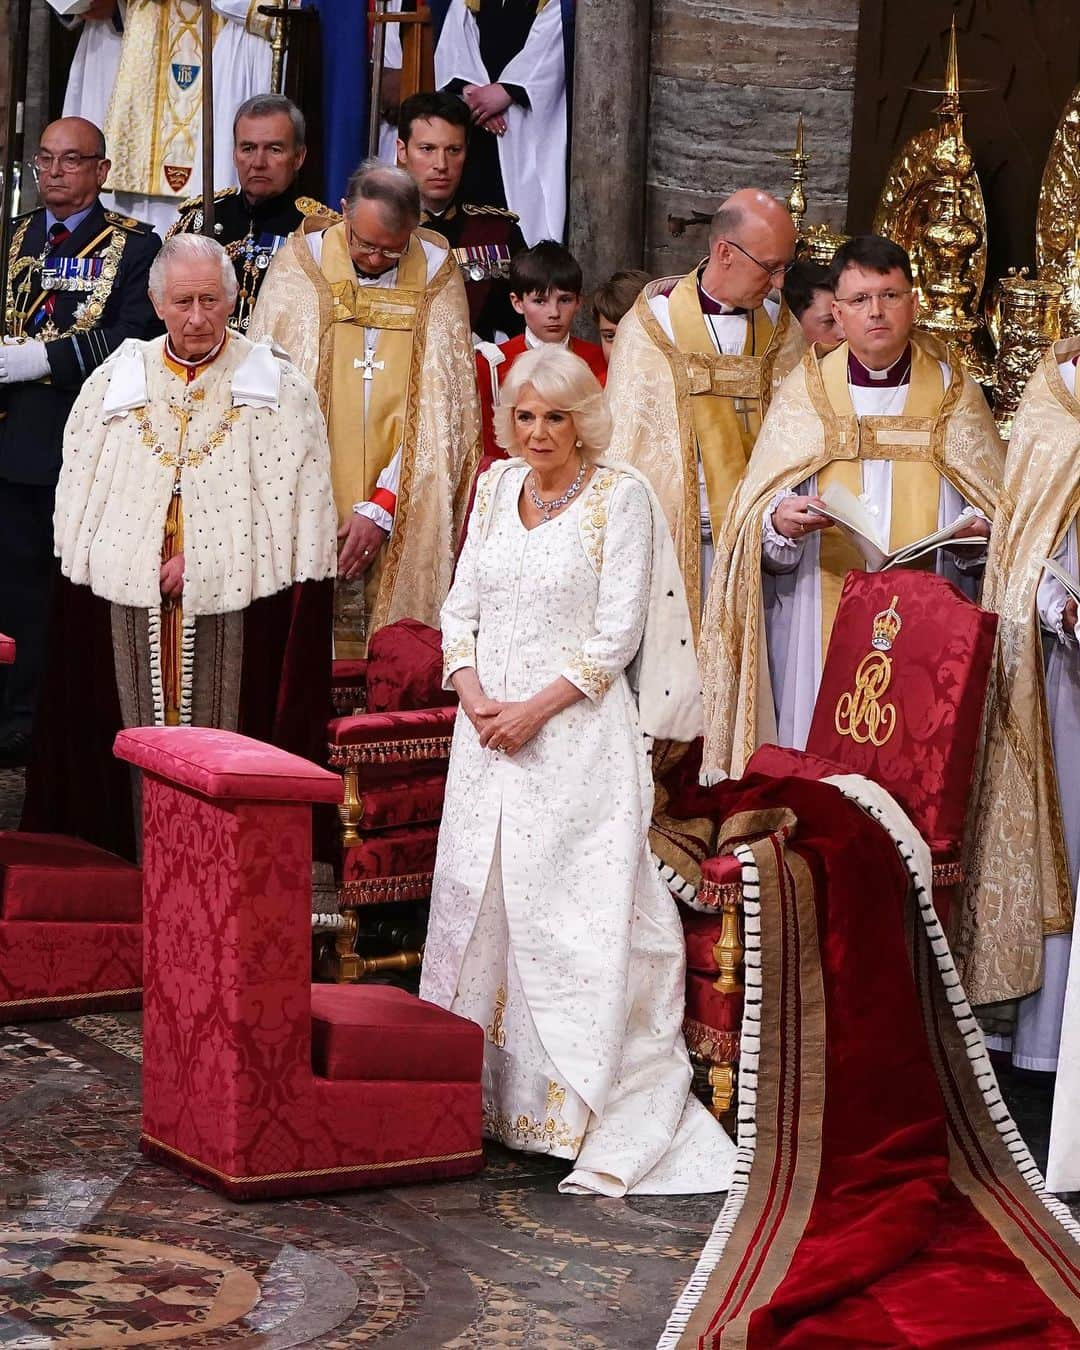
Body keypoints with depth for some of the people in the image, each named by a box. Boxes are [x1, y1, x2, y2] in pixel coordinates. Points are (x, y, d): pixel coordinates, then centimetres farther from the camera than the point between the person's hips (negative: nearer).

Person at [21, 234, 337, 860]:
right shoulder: (115, 381, 11)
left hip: (235, 608, -2)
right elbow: (78, 494, 10)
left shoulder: (279, 388, 4)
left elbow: (296, 499, -3)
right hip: (129, 601, 2)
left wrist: (205, 560, -10)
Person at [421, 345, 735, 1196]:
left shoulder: (621, 497, -5)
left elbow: (617, 634, -9)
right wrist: (476, 697, -5)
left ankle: (589, 1107, -5)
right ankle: (479, 1091, 17)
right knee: (478, 899, 7)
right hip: (489, 729, 6)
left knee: (575, 909, -8)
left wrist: (536, 708, -14)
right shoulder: (496, 488, 11)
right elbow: (462, 606, 12)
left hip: (577, 734, -5)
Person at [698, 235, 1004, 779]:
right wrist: (780, 521, -20)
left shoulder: (954, 392, 9)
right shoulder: (803, 394, 8)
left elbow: (999, 507, 8)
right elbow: (758, 518, 3)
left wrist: (978, 531, -14)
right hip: (820, 627, 0)